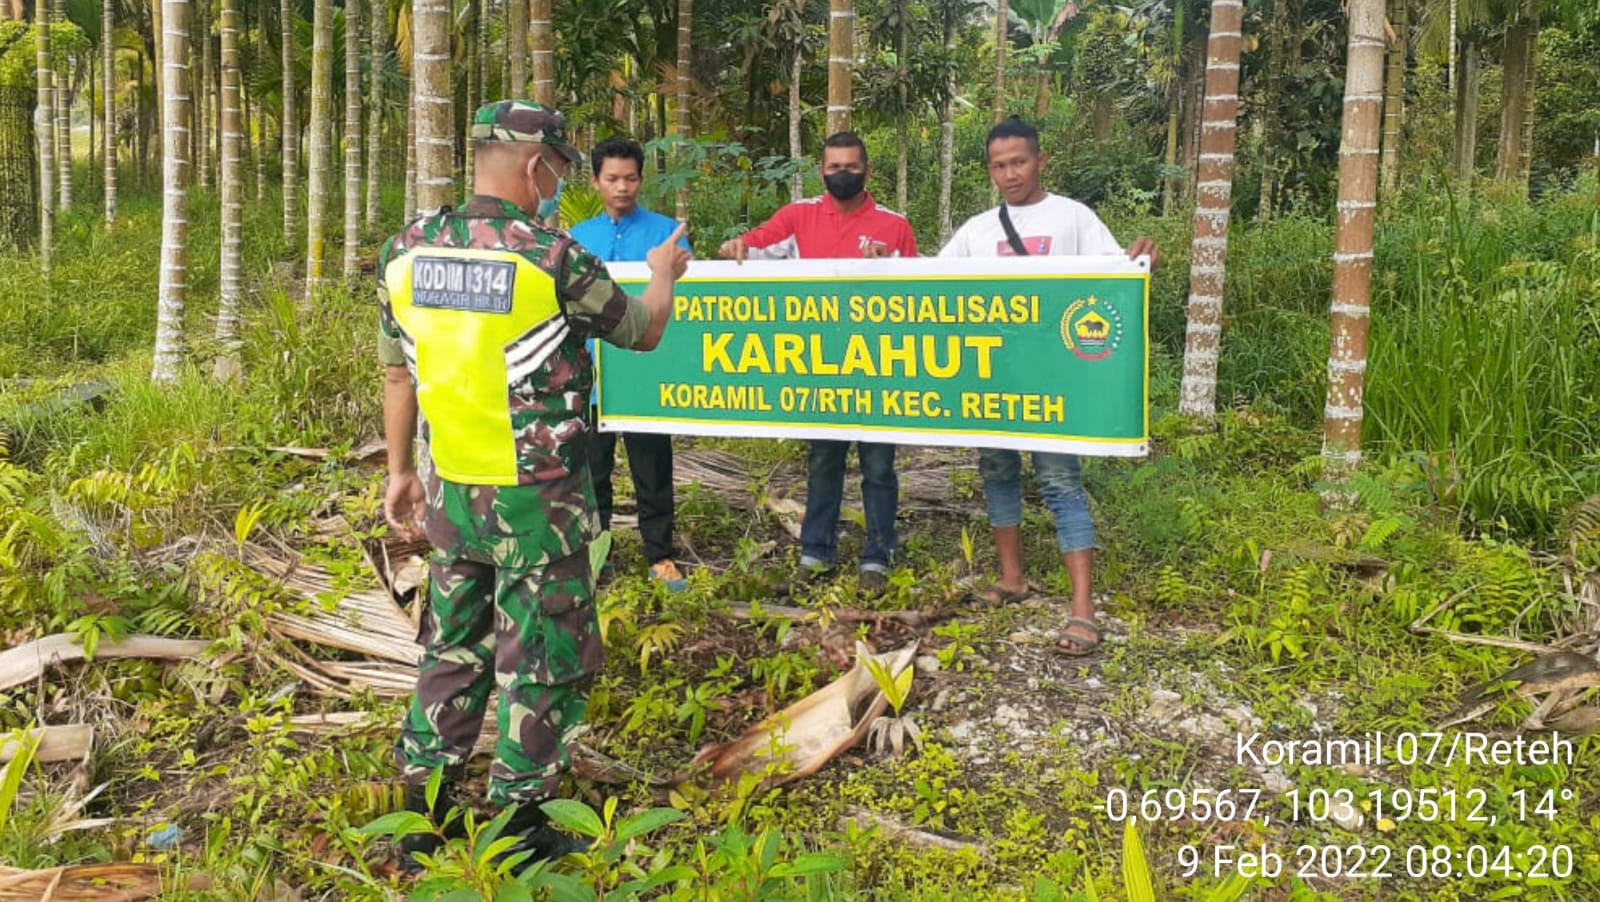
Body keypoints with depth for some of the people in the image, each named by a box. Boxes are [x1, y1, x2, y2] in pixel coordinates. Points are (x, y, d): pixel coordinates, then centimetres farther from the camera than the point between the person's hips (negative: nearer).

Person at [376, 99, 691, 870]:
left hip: (450, 490, 6)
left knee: (452, 647, 19)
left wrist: (400, 470, 19)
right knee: (541, 660, 8)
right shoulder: (552, 258, -15)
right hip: (536, 497, -6)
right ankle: (516, 832, 18)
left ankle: (420, 818, 28)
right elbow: (641, 332, 1)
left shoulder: (407, 251, 1)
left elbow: (398, 373, 9)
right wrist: (663, 275, 21)